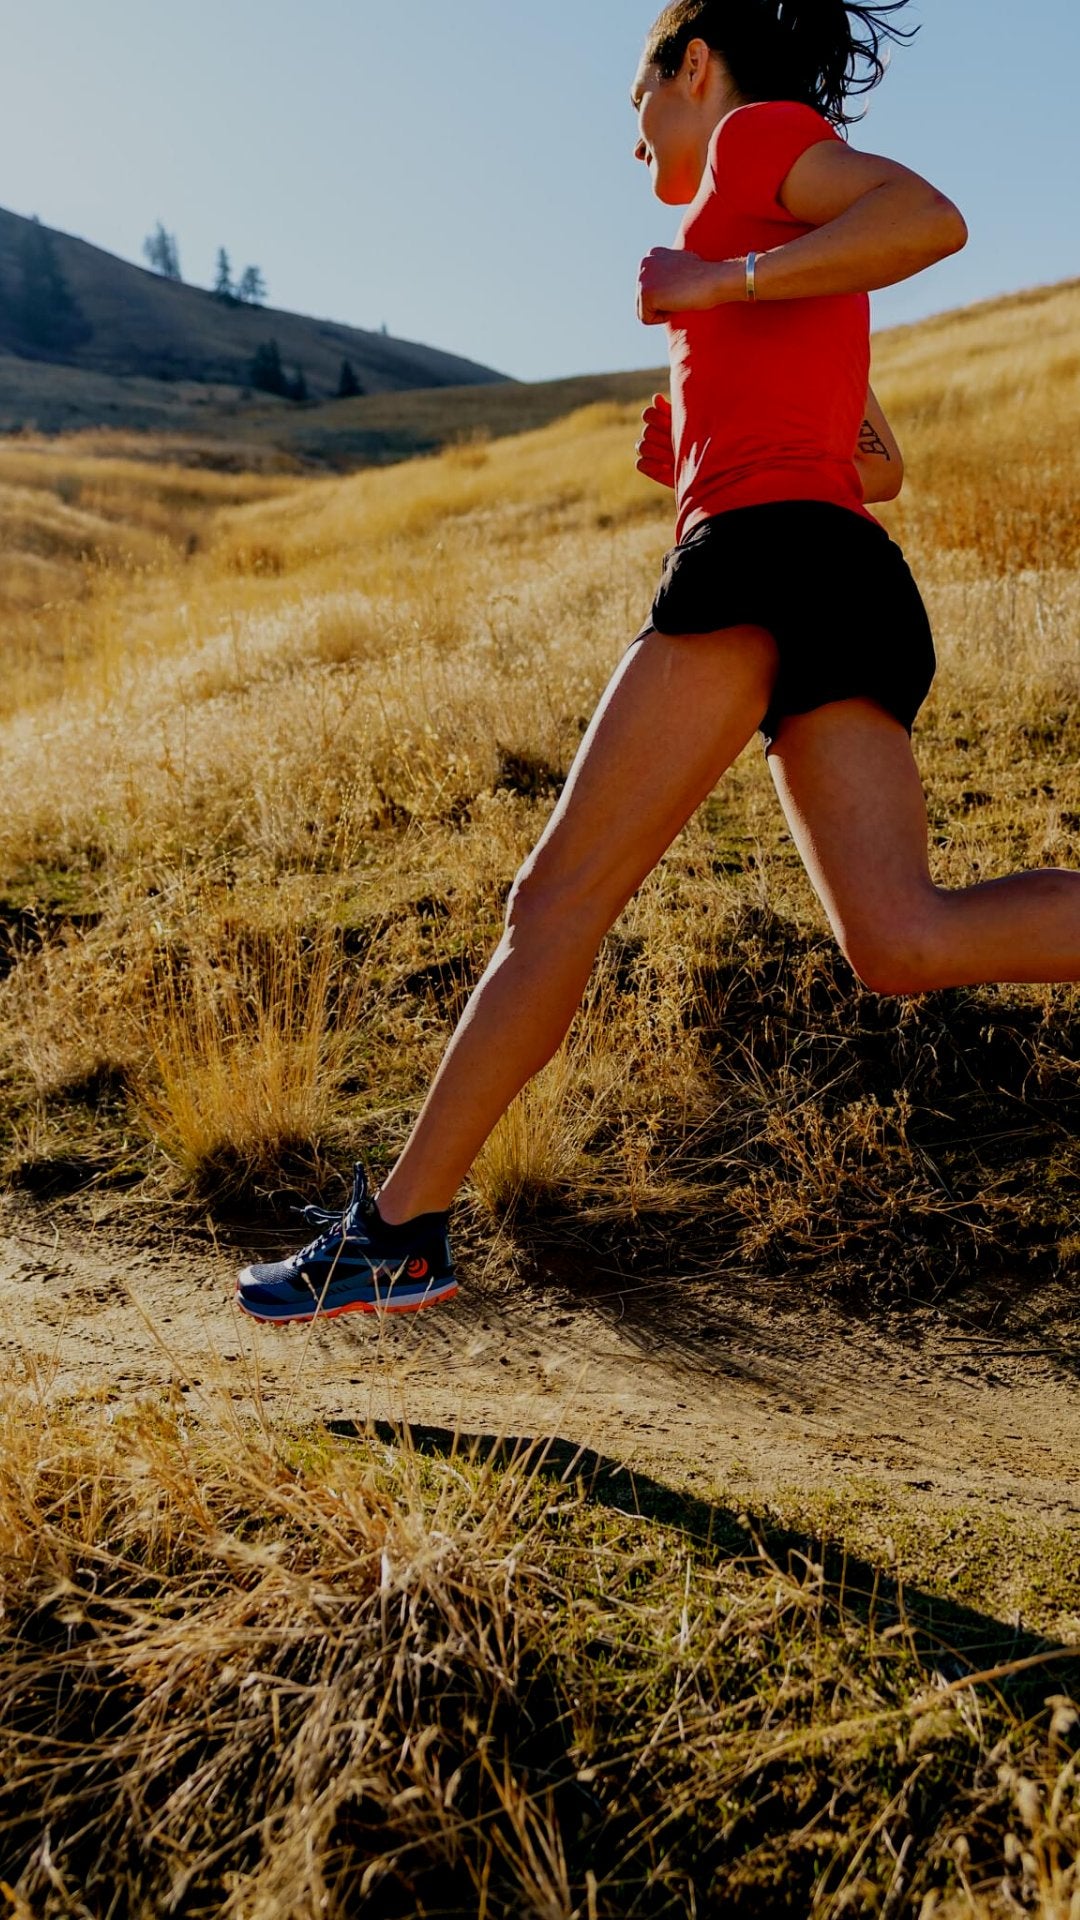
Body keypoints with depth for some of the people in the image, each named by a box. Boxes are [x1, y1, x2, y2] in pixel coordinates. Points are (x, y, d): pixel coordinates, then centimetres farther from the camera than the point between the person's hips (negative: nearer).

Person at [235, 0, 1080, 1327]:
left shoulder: (761, 130, 11)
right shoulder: (797, 268, 34)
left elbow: (933, 218, -9)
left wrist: (719, 280, -4)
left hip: (769, 550, -8)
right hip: (856, 594, 8)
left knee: (561, 895, -8)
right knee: (903, 943, -10)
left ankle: (398, 1228, -3)